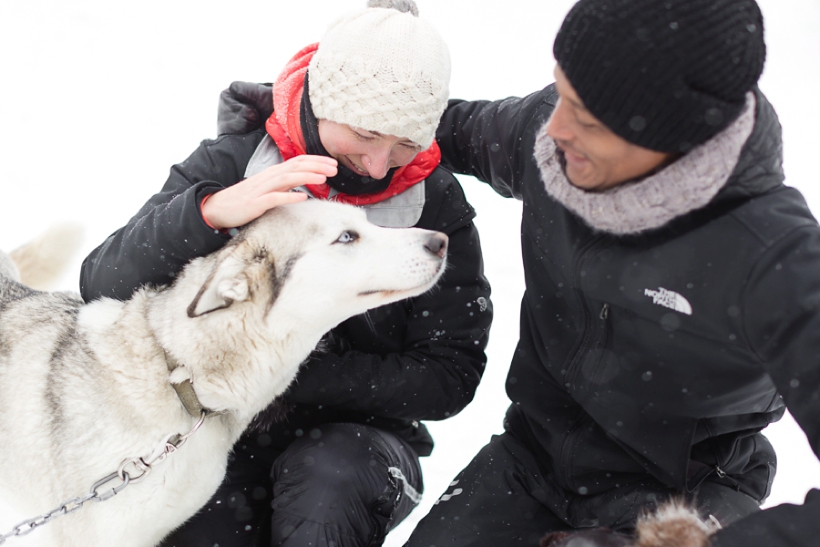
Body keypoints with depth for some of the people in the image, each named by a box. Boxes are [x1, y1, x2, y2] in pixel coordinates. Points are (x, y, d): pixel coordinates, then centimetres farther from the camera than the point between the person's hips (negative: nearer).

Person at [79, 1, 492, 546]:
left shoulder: (437, 205, -6)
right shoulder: (235, 159, -7)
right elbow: (103, 286, -13)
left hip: (356, 426, -1)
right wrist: (209, 212, -32)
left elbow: (449, 377, -7)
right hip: (229, 417, 2)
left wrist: (299, 377, -17)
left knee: (324, 498, -34)